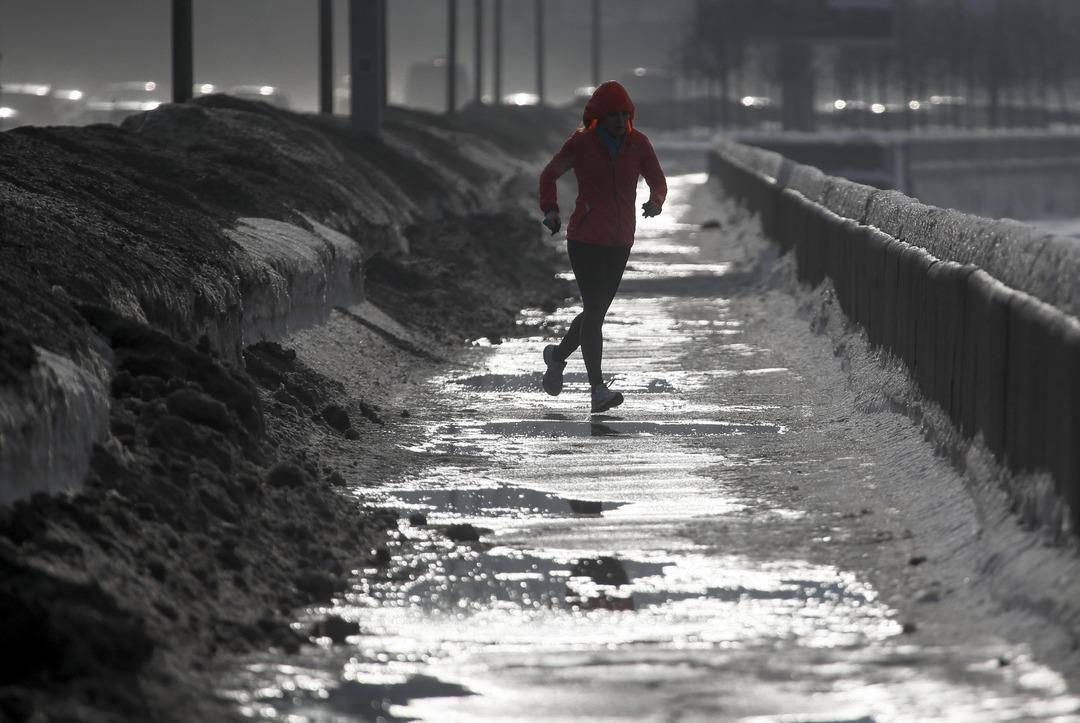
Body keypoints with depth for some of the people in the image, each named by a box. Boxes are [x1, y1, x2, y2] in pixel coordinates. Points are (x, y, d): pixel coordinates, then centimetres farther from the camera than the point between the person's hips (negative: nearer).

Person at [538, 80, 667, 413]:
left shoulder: (638, 143, 1)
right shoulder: (581, 143, -6)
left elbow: (658, 181, 7)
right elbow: (549, 174, 6)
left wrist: (655, 201, -16)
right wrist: (550, 210, -8)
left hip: (620, 242, 5)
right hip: (586, 238, -4)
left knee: (597, 310, 13)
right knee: (595, 310, -12)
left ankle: (558, 355, 40)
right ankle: (598, 389, -13)